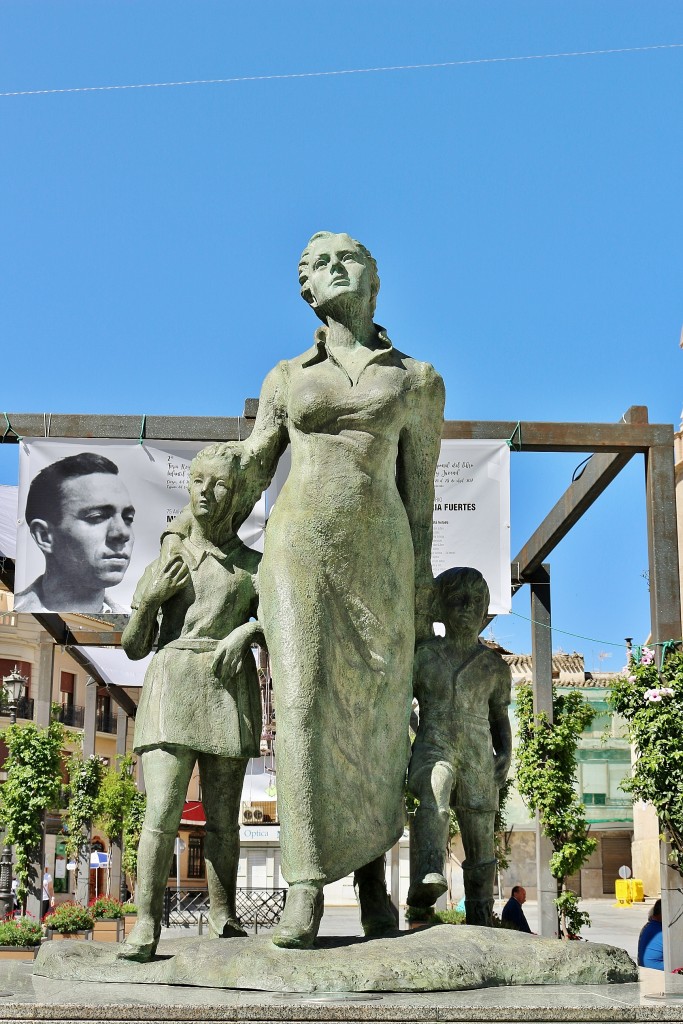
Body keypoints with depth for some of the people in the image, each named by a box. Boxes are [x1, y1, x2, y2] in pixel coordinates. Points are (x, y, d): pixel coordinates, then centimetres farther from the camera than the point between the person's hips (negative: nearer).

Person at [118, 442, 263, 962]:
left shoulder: (252, 567, 11)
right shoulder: (166, 562, 14)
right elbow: (134, 647, 14)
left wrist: (247, 631, -17)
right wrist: (150, 598, -3)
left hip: (228, 691, 0)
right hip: (171, 688, 0)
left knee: (223, 815, 2)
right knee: (162, 811, -12)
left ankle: (223, 916, 14)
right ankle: (147, 926, -13)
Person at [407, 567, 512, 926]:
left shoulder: (494, 666, 14)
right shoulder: (424, 656, 7)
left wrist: (505, 754, 6)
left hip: (478, 758, 3)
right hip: (434, 748, -3)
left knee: (480, 841, 3)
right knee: (433, 798, -36)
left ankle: (481, 922, 16)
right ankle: (427, 877, -55)